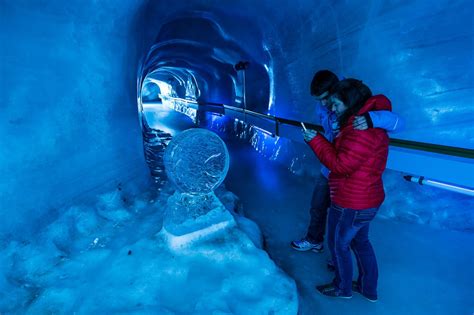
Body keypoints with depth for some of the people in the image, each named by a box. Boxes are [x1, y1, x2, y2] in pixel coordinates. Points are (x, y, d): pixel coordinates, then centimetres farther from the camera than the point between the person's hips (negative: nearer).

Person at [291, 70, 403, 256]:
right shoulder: (323, 108, -9)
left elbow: (398, 122, -35)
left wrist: (371, 119, -54)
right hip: (328, 170, 6)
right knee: (317, 208, 22)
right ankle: (314, 241, 50)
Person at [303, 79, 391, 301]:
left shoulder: (362, 128, -26)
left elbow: (340, 165, -26)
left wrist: (316, 140, -19)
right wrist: (319, 140, 3)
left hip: (351, 204, -10)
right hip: (366, 200, 10)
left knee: (338, 244, 12)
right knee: (360, 241, 24)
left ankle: (343, 288, 34)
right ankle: (368, 289, 41)